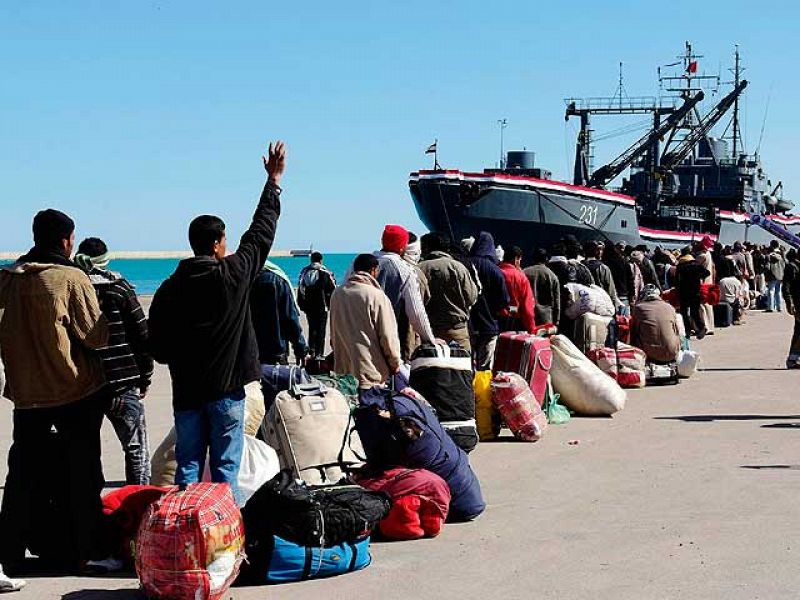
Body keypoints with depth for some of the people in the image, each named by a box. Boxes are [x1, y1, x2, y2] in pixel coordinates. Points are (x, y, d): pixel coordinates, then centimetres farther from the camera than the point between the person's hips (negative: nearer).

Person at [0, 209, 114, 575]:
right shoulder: (71, 279, -13)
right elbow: (97, 337, -10)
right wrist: (103, 313, 8)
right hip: (75, 392, -4)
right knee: (80, 475, 5)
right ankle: (86, 553, 10)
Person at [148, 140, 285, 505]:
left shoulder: (170, 288, 0)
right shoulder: (234, 273, -7)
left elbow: (157, 347, 3)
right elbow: (262, 231, 4)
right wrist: (274, 179, 14)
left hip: (186, 390, 3)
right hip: (226, 389, -3)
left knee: (187, 468, 8)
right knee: (225, 469, 2)